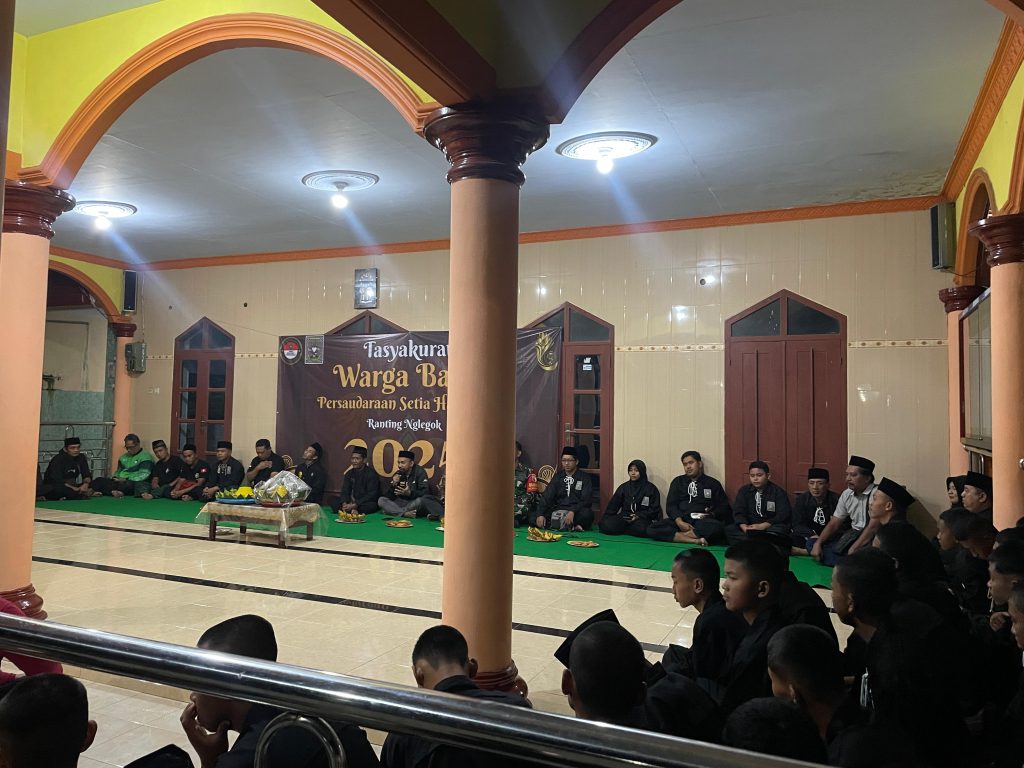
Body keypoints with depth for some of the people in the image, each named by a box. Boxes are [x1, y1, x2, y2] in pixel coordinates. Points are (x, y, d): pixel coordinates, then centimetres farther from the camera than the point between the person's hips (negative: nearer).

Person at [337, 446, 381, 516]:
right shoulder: (349, 473, 8)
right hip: (354, 502, 6)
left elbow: (371, 495, -17)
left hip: (367, 504, -6)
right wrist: (344, 504, -20)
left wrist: (355, 505, -26)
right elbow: (345, 492, 3)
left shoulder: (371, 474, -10)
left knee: (372, 506, -39)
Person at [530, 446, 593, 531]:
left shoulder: (584, 478, 3)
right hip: (557, 511, 4)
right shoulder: (557, 477, 13)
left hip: (576, 512, -4)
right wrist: (540, 514, -14)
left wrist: (572, 512, -26)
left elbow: (586, 500, -8)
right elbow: (546, 497, 3)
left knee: (587, 514, -36)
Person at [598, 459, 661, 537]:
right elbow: (613, 505, 12)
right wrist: (606, 518, -2)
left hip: (642, 519, -2)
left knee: (641, 529, -39)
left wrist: (639, 516, -13)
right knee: (606, 525, -28)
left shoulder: (650, 488, 6)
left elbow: (654, 509, 1)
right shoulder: (623, 487, 15)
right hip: (624, 517, 2)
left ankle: (621, 529, -11)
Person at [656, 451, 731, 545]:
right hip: (680, 520, 1)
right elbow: (671, 505, 6)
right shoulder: (678, 482, 16)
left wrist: (712, 514, -10)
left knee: (717, 527, -36)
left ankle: (676, 536, -27)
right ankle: (696, 540, -33)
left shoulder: (713, 483, 13)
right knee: (653, 529, -27)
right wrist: (679, 522, -13)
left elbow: (724, 507, 12)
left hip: (702, 523, -1)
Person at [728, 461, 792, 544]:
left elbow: (783, 516, -8)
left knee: (778, 530, -37)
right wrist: (745, 527, -21)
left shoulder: (779, 492, 1)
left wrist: (762, 526, -22)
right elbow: (738, 512, 1)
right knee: (728, 529, -25)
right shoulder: (744, 491, 10)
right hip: (749, 526, 3)